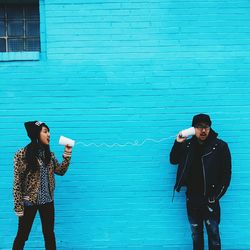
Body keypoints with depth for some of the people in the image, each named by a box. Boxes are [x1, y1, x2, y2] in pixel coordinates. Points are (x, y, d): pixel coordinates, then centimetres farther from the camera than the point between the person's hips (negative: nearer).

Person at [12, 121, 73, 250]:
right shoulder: (22, 154, -14)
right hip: (29, 202, -5)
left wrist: (67, 154, -8)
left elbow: (60, 171, 4)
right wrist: (18, 207, -13)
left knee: (49, 234, 14)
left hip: (47, 201, 5)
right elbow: (17, 183, -12)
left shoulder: (49, 154, 3)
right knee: (22, 235, 9)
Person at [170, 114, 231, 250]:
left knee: (213, 233, 4)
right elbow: (173, 160, 11)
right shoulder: (187, 145, 2)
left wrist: (216, 196, -11)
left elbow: (226, 174, -8)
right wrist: (178, 143, -5)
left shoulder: (220, 146, -10)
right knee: (196, 233, 16)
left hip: (209, 199, -3)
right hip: (192, 198, 4)